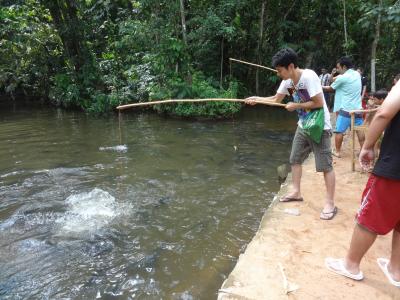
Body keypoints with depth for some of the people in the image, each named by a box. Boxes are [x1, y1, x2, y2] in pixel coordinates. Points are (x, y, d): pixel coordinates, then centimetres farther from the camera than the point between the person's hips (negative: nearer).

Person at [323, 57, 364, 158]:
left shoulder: (342, 78, -12)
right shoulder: (357, 74, 9)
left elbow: (330, 88, 3)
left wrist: (321, 87, 19)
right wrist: (337, 78, 14)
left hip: (346, 110, -6)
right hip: (358, 109, 7)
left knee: (339, 131, 5)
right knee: (360, 130, 10)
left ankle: (337, 151, 12)